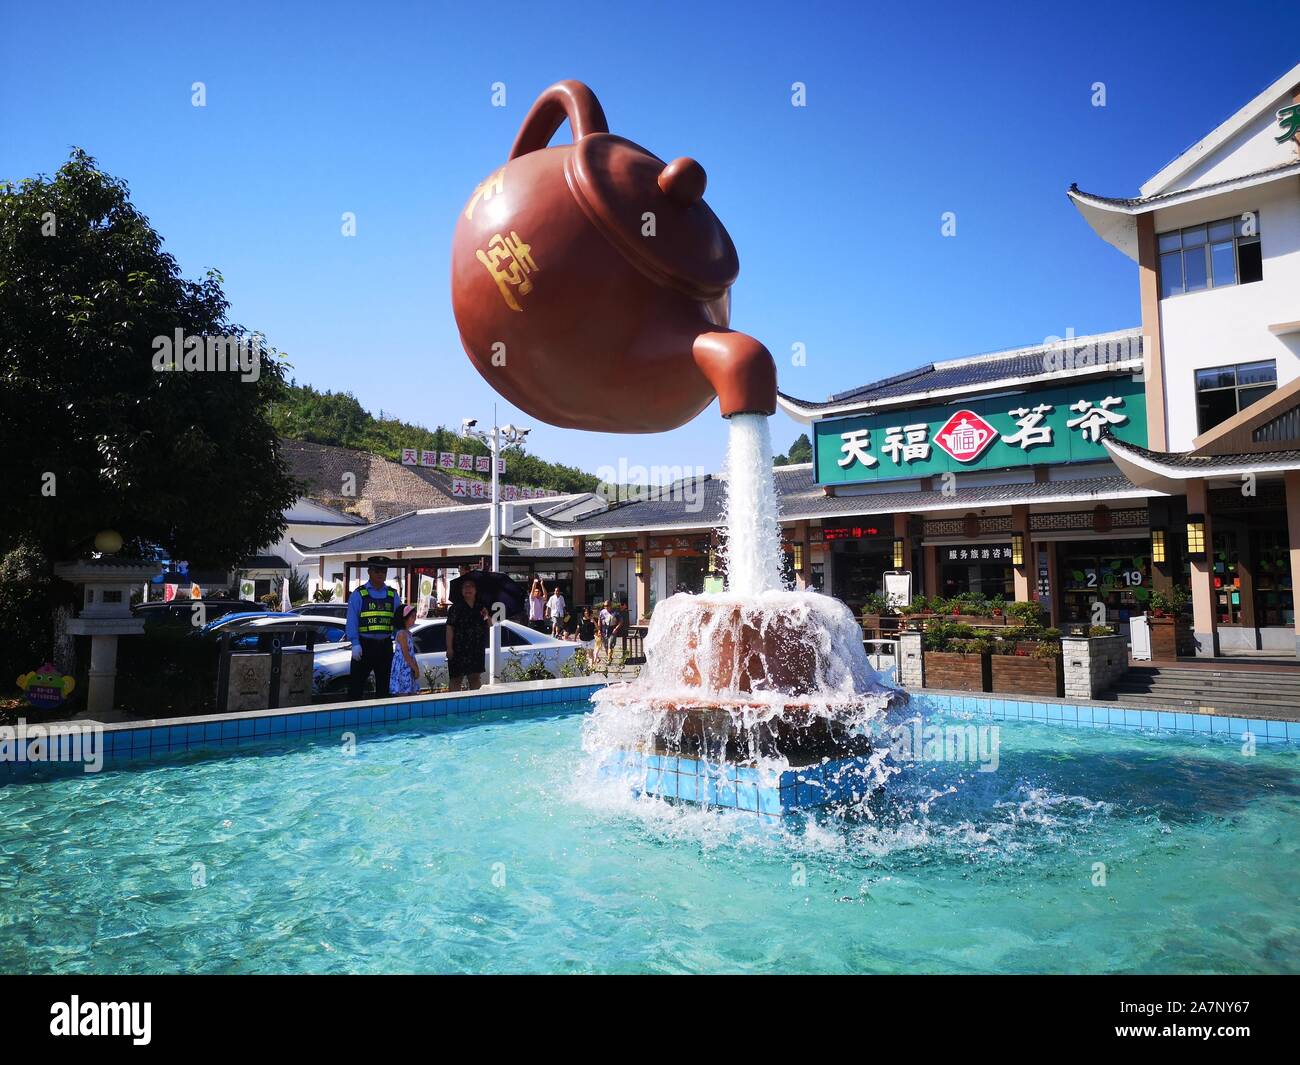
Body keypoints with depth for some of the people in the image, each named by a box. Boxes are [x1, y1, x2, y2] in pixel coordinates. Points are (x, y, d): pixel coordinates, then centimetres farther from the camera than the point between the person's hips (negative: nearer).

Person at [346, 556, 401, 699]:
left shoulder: (393, 595, 9)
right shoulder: (358, 594, -1)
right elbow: (352, 621, -7)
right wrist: (355, 643, -15)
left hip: (385, 645, 4)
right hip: (365, 645, -4)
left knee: (384, 684, 13)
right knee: (356, 684, -2)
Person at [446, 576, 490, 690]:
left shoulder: (481, 608, 9)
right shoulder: (456, 608, -7)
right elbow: (450, 628, -11)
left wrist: (487, 617, -6)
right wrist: (449, 648, -17)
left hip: (477, 649, 5)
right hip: (459, 649, -5)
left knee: (475, 677, 14)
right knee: (456, 678, 0)